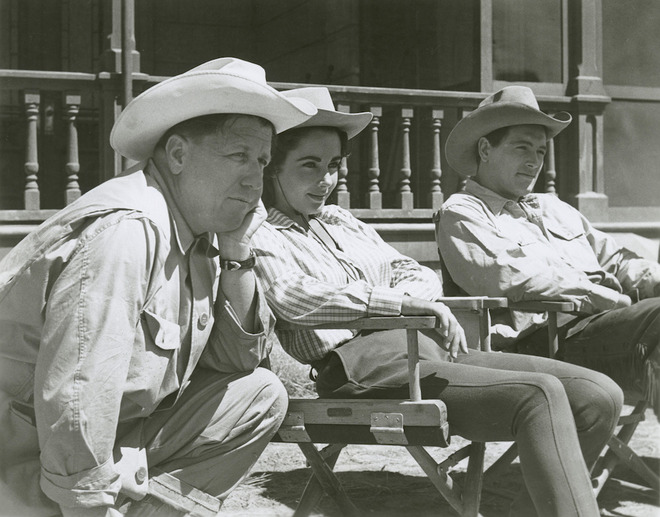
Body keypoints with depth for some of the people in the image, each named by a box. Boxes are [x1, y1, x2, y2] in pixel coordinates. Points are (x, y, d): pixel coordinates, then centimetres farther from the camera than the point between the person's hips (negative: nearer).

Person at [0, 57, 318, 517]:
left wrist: (238, 255, -4)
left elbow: (239, 359, 8)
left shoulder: (197, 228, 3)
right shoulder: (123, 232, -24)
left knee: (262, 396, 1)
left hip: (113, 437, 9)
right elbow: (72, 402, -29)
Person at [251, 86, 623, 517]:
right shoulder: (260, 235, 4)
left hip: (427, 347, 8)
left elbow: (417, 273, 24)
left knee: (600, 395, -5)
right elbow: (293, 299, -17)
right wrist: (406, 302, -19)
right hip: (362, 364, -8)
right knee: (541, 397, -27)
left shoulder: (341, 220, 28)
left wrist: (417, 292, -2)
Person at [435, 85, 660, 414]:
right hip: (547, 336, -7)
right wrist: (616, 301, -10)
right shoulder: (461, 214, 7)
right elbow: (511, 280, -9)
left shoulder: (554, 208, 33)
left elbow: (615, 261, 28)